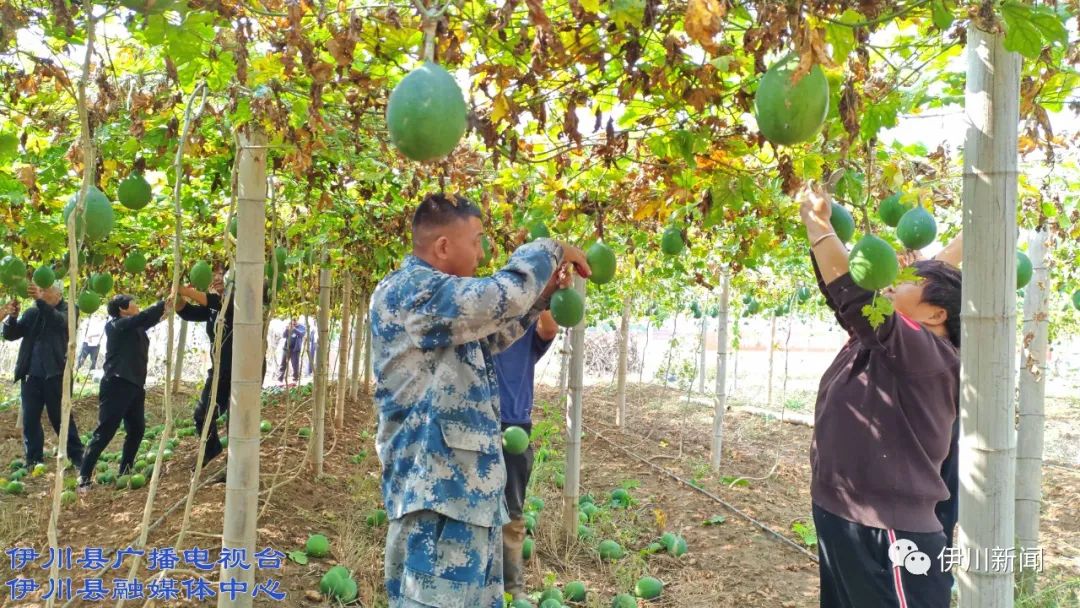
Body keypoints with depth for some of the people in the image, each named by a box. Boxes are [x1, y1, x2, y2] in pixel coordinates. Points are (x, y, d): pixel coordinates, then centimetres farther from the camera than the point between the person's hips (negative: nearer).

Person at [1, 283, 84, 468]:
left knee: (61, 418, 1)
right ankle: (33, 462, 15)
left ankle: (77, 458, 9)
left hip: (55, 374, -4)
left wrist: (41, 300, -41)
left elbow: (59, 321, -24)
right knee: (29, 420, 6)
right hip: (31, 375, 4)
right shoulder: (31, 313, 9)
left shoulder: (67, 310, -2)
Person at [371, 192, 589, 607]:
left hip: (467, 484, 11)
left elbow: (491, 336, 31)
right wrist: (551, 250, -10)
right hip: (437, 487, -11)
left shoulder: (435, 300, 16)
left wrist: (545, 291, 21)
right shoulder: (407, 291, -16)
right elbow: (502, 297, -28)